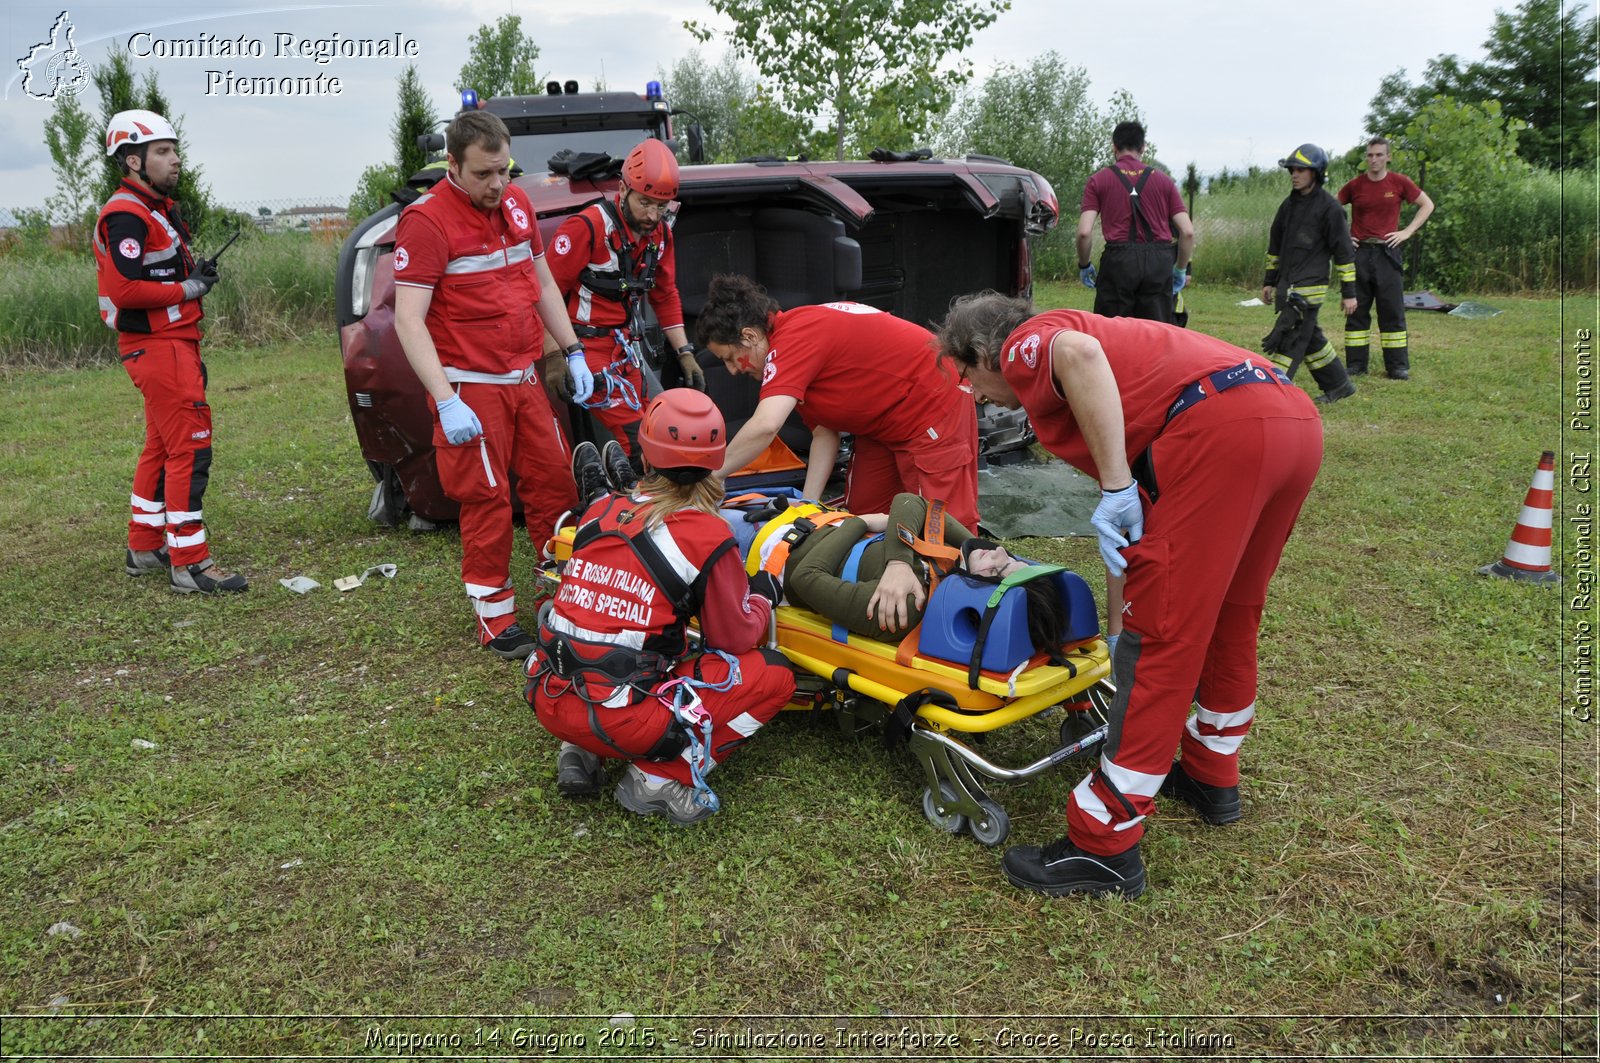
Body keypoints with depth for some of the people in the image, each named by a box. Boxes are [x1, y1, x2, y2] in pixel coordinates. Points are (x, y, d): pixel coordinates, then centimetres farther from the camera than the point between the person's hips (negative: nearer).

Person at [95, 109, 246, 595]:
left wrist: (194, 274, 4)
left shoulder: (156, 209, 18)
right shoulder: (125, 216, -15)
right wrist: (187, 289, -15)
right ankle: (189, 564, -6)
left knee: (161, 447, 17)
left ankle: (145, 547, 29)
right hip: (158, 347, -11)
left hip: (172, 342, 11)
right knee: (190, 450, -10)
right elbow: (126, 290, -24)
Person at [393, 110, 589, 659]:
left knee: (555, 484, 12)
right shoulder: (427, 219, -13)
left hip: (525, 379, 7)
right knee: (488, 502, -2)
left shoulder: (517, 204, 10)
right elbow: (408, 320, -17)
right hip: (472, 388, -7)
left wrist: (572, 352, 15)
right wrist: (445, 403, -23)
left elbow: (543, 285, 21)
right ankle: (494, 616, 12)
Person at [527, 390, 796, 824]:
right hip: (622, 720, -6)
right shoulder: (707, 536, -10)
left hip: (549, 701, 6)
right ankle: (663, 777, -2)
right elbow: (737, 637, 1)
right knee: (775, 674, 7)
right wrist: (763, 603, 22)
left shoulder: (601, 512, 4)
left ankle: (579, 754, 18)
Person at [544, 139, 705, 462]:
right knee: (635, 438, -15)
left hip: (627, 350, 7)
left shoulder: (660, 232, 5)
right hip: (587, 347, -7)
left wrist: (685, 352, 10)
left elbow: (666, 296, 16)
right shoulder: (587, 227, -18)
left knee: (636, 431, 7)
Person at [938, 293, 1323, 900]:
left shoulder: (1024, 347, 10)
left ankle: (1105, 848, 3)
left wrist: (1115, 487, -16)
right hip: (1297, 419, 10)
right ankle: (1211, 776, 42)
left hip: (1219, 428, -10)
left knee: (1159, 636, -5)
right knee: (1228, 615, 24)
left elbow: (1081, 353, -18)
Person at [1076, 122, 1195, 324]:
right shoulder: (1163, 180, 12)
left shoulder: (1099, 180, 6)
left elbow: (1084, 232, -5)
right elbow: (1188, 232, 5)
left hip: (1118, 262, -2)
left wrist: (1084, 266, 10)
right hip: (1158, 263, 2)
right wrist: (1181, 270, 17)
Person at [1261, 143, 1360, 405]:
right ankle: (1339, 385, 27)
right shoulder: (1289, 204, 13)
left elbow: (1344, 252, -7)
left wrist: (1349, 292, -7)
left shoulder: (1329, 207, -8)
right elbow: (1275, 245, 21)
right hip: (1286, 287, 8)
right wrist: (1269, 281, 20)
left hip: (1308, 287, -8)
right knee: (1309, 338, 14)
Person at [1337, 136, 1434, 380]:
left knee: (1392, 311, 0)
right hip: (1359, 252, 1)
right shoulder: (1354, 185, 2)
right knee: (1356, 310, 3)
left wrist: (1407, 232, -1)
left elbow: (1427, 205, 10)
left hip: (1387, 252, -1)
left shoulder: (1400, 182, 1)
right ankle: (1355, 364, 9)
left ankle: (1398, 366, 4)